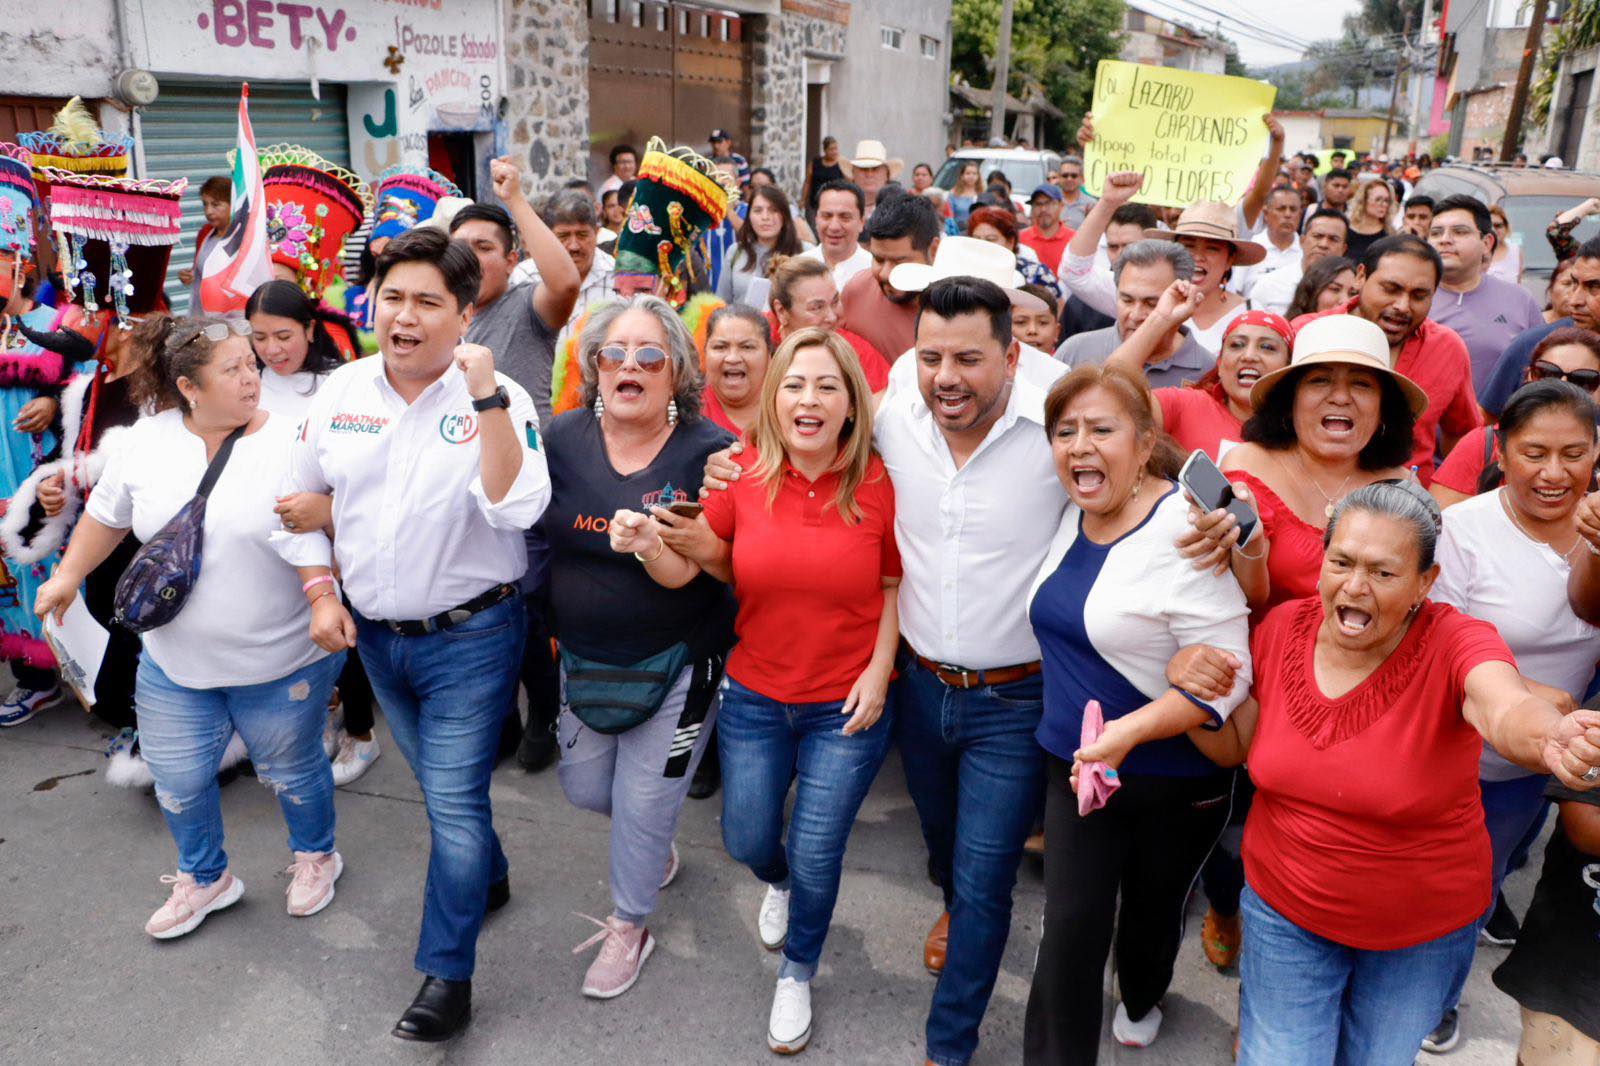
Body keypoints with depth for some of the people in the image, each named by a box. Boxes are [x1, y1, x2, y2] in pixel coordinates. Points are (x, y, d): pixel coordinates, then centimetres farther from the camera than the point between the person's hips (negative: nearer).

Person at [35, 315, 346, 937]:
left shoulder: (292, 440, -14)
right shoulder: (146, 441, -1)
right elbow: (107, 513, 15)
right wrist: (68, 573, 14)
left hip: (282, 661, -4)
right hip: (176, 662, 4)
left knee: (289, 769, 14)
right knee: (178, 779, 16)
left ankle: (315, 856, 43)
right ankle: (204, 879, 42)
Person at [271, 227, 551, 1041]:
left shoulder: (496, 399, -14)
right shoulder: (340, 391, -1)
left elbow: (515, 509, -29)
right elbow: (302, 498, 10)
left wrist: (487, 397, -34)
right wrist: (321, 593, 1)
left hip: (469, 637, -5)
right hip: (375, 634, 5)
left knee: (453, 803, -1)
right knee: (439, 783, 23)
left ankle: (447, 978, 15)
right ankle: (488, 878, 49)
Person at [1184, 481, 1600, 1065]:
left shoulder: (1454, 643, -22)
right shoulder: (1283, 627, -13)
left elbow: (1508, 709, -44)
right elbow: (1232, 747, -1)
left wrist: (1551, 739, -67)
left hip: (1425, 931, -1)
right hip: (1285, 907, 1)